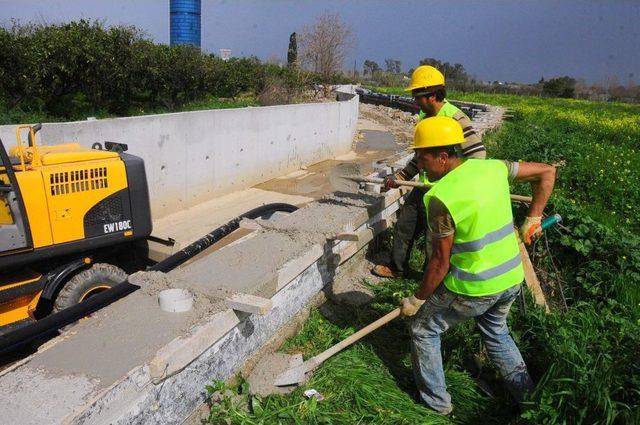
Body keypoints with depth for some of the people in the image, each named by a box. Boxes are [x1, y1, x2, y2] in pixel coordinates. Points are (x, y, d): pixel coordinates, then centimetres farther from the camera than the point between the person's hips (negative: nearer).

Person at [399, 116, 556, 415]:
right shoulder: (492, 167, -4)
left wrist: (417, 300, -5)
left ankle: (436, 401, 29)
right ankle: (526, 393, 44)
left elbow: (440, 262, -18)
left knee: (423, 330, 15)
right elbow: (547, 172, 7)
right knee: (495, 331, 33)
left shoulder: (440, 198, -24)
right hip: (512, 278, 7)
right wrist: (532, 219, 12)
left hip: (473, 288, -7)